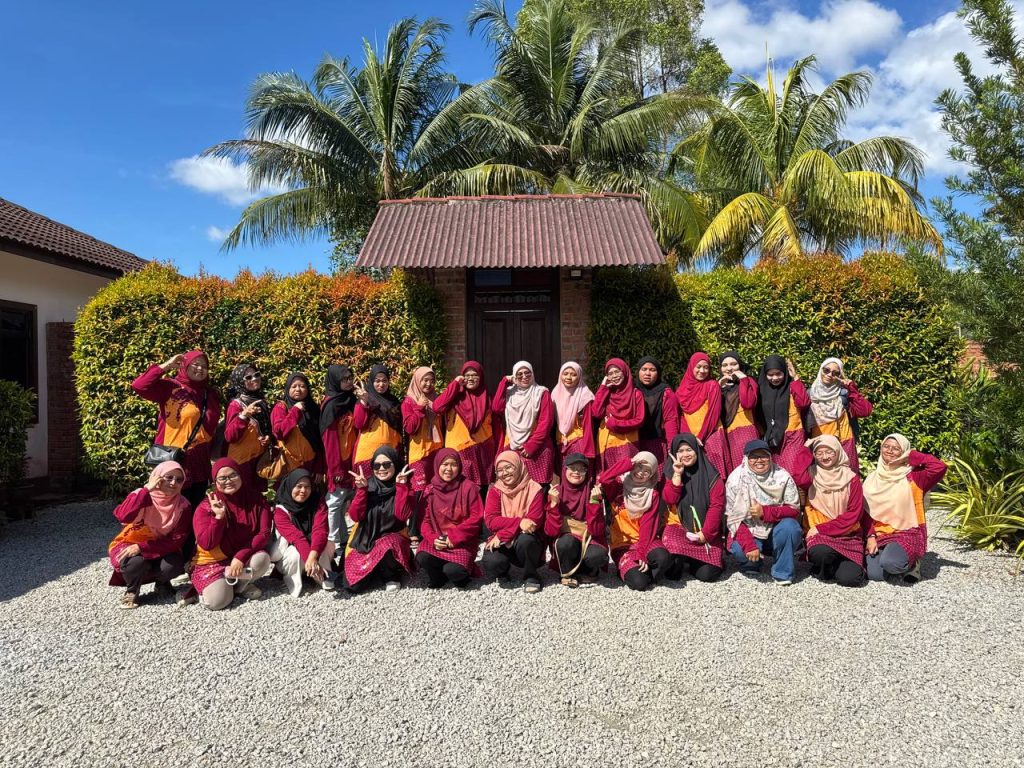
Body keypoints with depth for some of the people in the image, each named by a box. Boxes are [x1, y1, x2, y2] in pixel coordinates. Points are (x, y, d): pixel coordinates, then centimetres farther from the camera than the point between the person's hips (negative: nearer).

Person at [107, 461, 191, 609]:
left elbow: (177, 540, -18)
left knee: (175, 565, -29)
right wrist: (146, 489, -37)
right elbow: (122, 517, -37)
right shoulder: (141, 495, -17)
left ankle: (162, 583, 9)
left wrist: (142, 547, -27)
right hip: (130, 545, -1)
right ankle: (131, 590, 0)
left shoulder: (183, 506, -14)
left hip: (161, 551, 2)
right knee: (137, 562, -34)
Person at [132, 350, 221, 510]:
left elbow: (212, 426, 11)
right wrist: (166, 366, -16)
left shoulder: (209, 393, 11)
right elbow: (139, 386, -20)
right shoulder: (170, 387, -4)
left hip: (200, 459, 5)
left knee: (197, 506, 14)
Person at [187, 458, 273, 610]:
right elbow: (206, 544, -19)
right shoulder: (206, 507, -11)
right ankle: (210, 585, 7)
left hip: (242, 558, 2)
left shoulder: (255, 499, -7)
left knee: (262, 559, -32)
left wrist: (241, 556, -23)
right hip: (212, 562, -2)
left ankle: (239, 585, -2)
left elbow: (264, 533, -12)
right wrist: (218, 517, -29)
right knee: (217, 600, -28)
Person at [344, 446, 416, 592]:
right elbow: (355, 516, -8)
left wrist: (401, 486, -22)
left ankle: (392, 576, -5)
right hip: (364, 540, 2)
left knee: (386, 547, -38)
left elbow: (402, 515, -19)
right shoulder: (367, 485, 1)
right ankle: (379, 572, 16)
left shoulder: (404, 488, -3)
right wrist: (361, 489, -17)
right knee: (354, 584, -17)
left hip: (392, 538, -2)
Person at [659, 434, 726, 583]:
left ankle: (691, 562, 17)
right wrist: (677, 474, -16)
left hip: (707, 531, -1)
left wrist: (705, 533, -14)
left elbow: (716, 506, -8)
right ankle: (680, 562, 7)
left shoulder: (711, 475, -2)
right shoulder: (672, 472, 4)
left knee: (706, 574, -17)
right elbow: (669, 500, -10)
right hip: (679, 527, 1)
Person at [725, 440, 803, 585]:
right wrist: (749, 545, -25)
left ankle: (783, 573, -9)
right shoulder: (736, 479, -11)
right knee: (740, 550, -31)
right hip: (749, 532, -1)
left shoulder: (782, 476, -9)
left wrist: (766, 512, -27)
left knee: (790, 526, -30)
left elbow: (794, 510, -10)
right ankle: (751, 564, 8)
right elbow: (733, 518, -12)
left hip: (777, 532, 1)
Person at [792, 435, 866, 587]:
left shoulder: (851, 478, 1)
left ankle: (841, 563, 15)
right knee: (820, 553, -34)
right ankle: (822, 569, 2)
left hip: (848, 535, 1)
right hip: (819, 534, -1)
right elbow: (799, 480, -24)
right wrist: (807, 451, -12)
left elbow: (855, 514, -5)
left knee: (849, 578, -20)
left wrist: (822, 528, -12)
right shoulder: (812, 475, 1)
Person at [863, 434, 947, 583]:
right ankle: (898, 561, 18)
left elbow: (939, 467, -21)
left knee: (890, 563, -33)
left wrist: (912, 455, -8)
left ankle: (910, 563, 5)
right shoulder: (873, 479, 7)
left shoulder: (912, 478, -3)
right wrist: (871, 536, -7)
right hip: (879, 534, 4)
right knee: (874, 575, -17)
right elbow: (867, 512, 7)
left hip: (906, 533, -4)